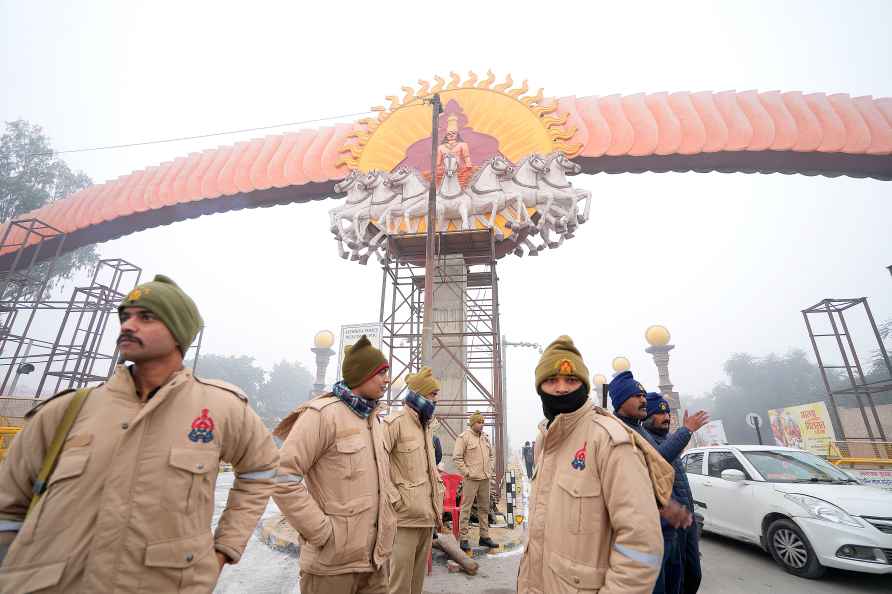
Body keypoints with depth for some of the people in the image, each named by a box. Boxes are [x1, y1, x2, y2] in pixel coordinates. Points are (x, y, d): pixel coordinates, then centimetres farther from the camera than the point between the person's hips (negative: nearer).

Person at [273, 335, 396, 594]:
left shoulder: (373, 419, 9)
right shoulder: (324, 413, -17)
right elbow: (283, 477, -20)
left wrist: (387, 512, 11)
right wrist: (321, 531, -18)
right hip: (333, 561, -7)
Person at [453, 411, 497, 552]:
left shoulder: (485, 437, 13)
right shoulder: (464, 437, -9)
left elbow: (492, 455, 23)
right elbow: (457, 457, -12)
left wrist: (490, 470, 11)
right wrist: (467, 472, -13)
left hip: (485, 479, 7)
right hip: (471, 479, -7)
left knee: (484, 508, 13)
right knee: (466, 508, -2)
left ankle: (484, 536, 24)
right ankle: (463, 539, 7)